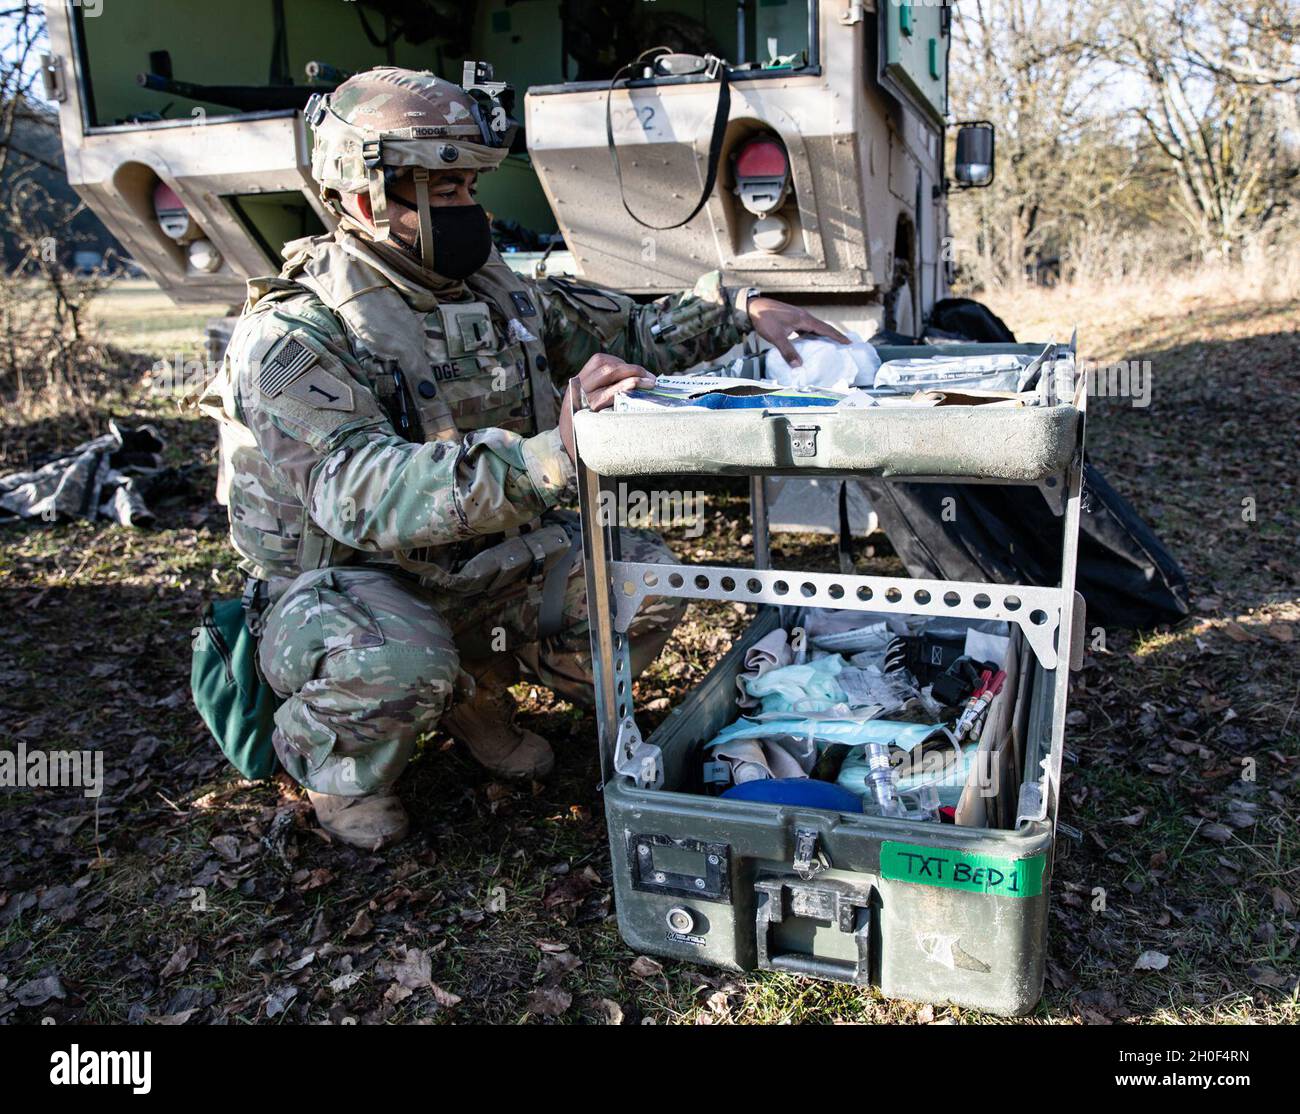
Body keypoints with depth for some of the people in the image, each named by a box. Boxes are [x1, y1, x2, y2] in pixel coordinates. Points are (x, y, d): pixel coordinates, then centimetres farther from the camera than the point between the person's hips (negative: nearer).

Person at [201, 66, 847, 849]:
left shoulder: (490, 288, -1)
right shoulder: (293, 340, -23)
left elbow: (623, 332, 12)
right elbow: (365, 494, -40)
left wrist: (740, 308, -2)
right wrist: (550, 455, -52)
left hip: (483, 564, 6)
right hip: (342, 585, -6)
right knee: (397, 662, -39)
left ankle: (477, 693, 14)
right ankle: (336, 769, 0)